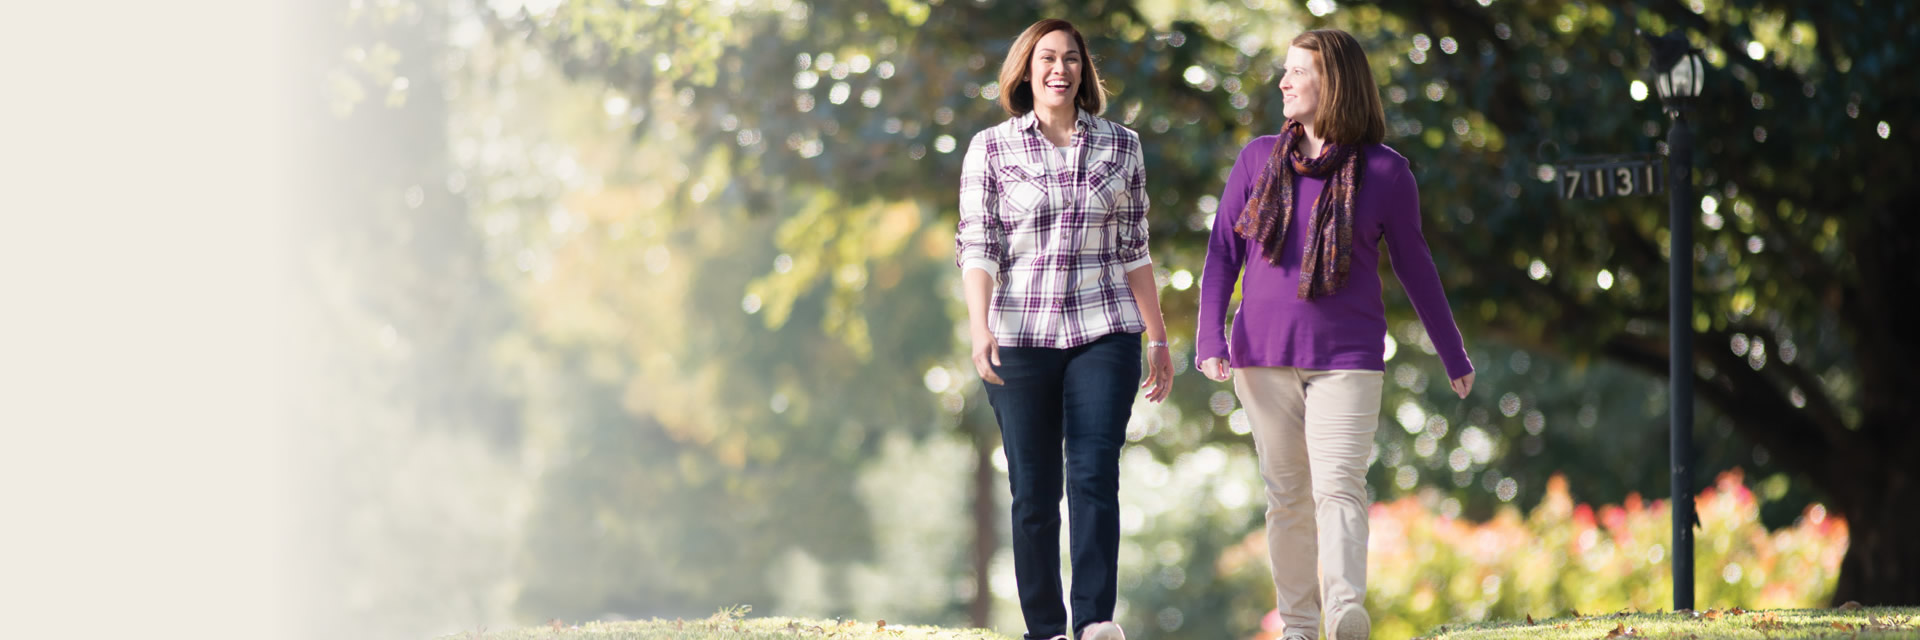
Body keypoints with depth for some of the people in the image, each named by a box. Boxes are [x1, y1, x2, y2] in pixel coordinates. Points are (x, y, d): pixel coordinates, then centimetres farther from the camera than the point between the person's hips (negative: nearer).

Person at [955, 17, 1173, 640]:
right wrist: (979, 327, -17)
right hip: (1021, 337, 0)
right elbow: (977, 246, -3)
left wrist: (1157, 339, 14)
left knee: (1094, 473, -13)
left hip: (1104, 332, 1)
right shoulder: (991, 149, 4)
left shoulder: (1120, 145, 9)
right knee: (1033, 491, 0)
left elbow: (1133, 250, 14)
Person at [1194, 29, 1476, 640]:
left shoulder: (1384, 171, 0)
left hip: (1345, 359, -3)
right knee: (1286, 493, 5)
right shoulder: (1259, 159, 7)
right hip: (1263, 358, 3)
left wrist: (1453, 355, 18)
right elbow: (1222, 253, 8)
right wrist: (1210, 339, -6)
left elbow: (1414, 267, 11)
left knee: (1338, 485, -17)